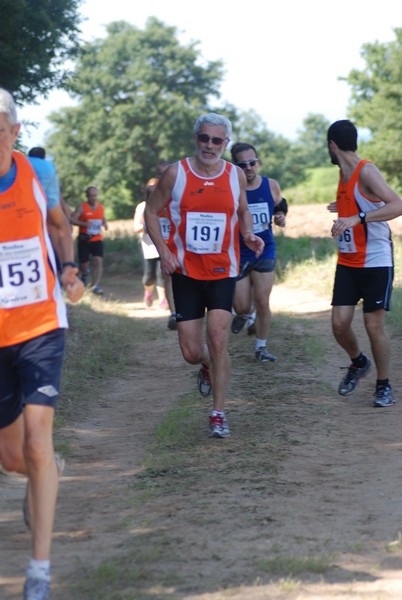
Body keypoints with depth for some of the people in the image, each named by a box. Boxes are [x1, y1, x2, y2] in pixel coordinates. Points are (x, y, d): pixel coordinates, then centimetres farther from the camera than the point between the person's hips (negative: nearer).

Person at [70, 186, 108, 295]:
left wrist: (105, 223, 3)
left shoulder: (101, 207, 9)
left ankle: (95, 286, -16)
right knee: (83, 264, 5)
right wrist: (84, 223, -25)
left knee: (98, 261, -15)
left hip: (97, 239, 2)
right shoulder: (82, 207, -5)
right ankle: (85, 273, 43)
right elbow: (72, 219, -10)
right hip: (84, 239, -2)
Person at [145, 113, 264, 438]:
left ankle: (219, 414, -2)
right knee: (191, 352, 1)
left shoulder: (236, 175, 2)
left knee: (217, 339, -13)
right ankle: (207, 367, 39)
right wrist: (163, 250, -9)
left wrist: (249, 235, -3)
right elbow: (152, 211, 4)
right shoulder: (176, 173, -4)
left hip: (222, 270, 0)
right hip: (185, 270, 0)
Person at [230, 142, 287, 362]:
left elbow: (280, 208, 15)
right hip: (237, 253, -2)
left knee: (262, 303, 1)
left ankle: (261, 347, 17)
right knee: (242, 306, 2)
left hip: (264, 251, 2)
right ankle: (243, 315, 40)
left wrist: (281, 219, -5)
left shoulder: (271, 186, -3)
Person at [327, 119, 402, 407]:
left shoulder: (366, 172, -17)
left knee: (374, 324, -3)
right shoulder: (344, 174, 9)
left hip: (376, 262, -7)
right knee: (340, 324, 1)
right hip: (347, 262, 7)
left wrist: (357, 218, -38)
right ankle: (359, 363, 29)